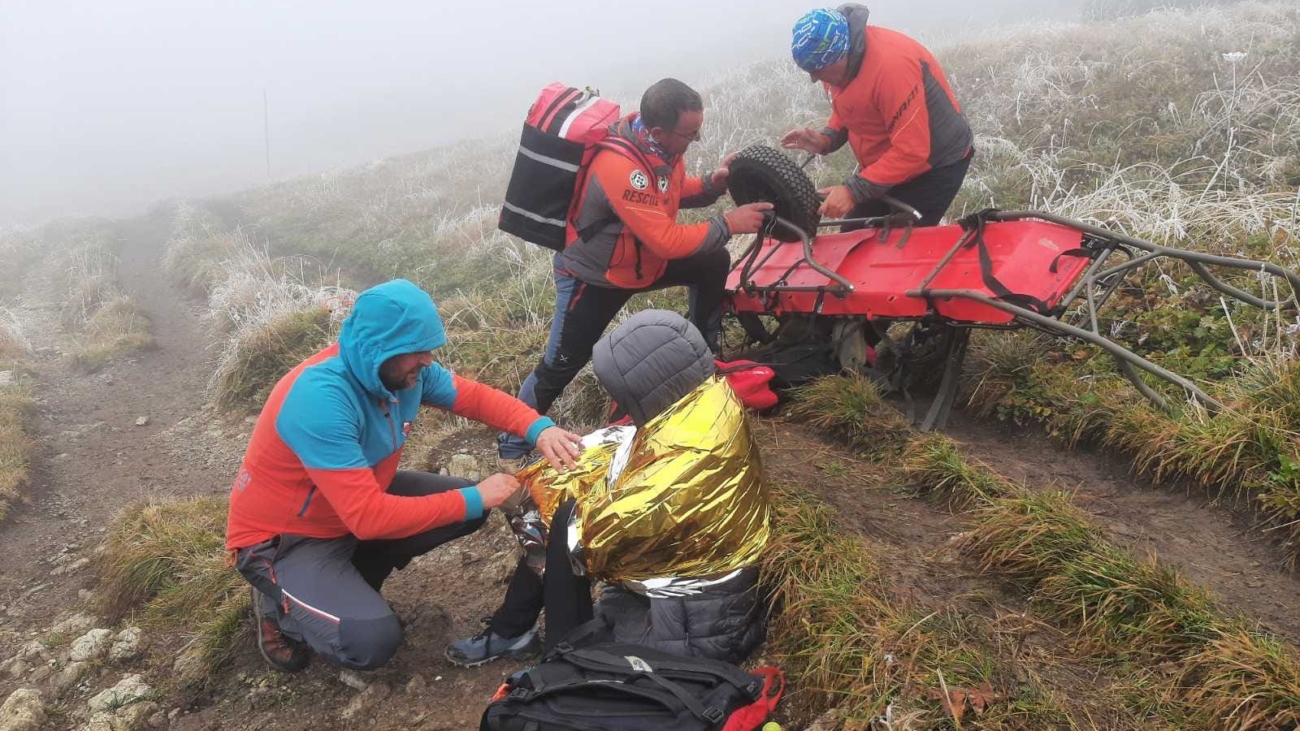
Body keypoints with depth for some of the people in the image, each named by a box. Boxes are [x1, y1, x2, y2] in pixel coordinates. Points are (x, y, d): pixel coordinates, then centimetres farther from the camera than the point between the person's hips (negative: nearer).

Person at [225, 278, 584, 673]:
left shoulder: (402, 368, -12)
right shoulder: (320, 399, -35)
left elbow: (475, 396, -2)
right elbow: (368, 516, -37)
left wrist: (539, 429, -21)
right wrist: (474, 499, -31)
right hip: (281, 539, -8)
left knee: (469, 504, -2)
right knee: (372, 639, -27)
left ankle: (350, 582, 11)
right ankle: (279, 605, 5)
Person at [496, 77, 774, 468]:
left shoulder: (660, 142, -12)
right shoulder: (620, 167, -37)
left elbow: (674, 191, 8)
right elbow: (667, 241, -35)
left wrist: (712, 183, -12)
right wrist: (728, 224, -26)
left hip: (643, 257, 8)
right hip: (592, 275, -7)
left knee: (714, 263, 1)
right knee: (560, 367, -3)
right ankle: (512, 448, 15)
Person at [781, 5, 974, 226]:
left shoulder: (890, 66, -34)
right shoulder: (840, 63, -9)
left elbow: (911, 152, -34)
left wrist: (854, 191, -35)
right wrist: (826, 140, -12)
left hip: (935, 165, -8)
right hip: (885, 163, 8)